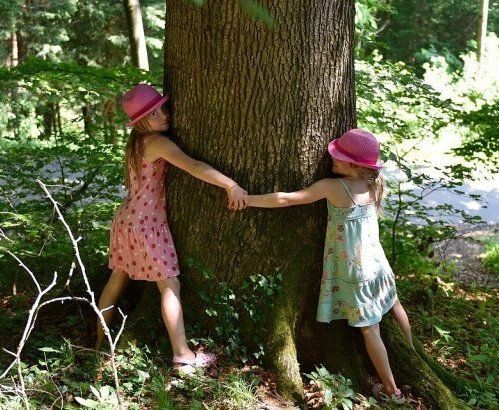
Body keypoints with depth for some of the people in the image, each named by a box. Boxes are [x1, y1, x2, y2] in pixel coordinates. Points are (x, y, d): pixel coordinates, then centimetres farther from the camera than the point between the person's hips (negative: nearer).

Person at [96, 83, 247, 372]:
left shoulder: (135, 143, 9)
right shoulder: (159, 143, -18)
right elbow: (193, 166, -32)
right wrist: (231, 185, -33)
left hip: (126, 219, 9)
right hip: (148, 224, -9)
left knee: (117, 281, 18)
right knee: (170, 286, -3)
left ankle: (100, 342, 30)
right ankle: (183, 355, 0)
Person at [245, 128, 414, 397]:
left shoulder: (332, 187, -22)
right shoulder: (375, 184, -5)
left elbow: (286, 199, -18)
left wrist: (248, 199, -8)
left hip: (354, 272, -6)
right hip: (376, 263, 7)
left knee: (370, 330, 5)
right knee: (393, 305, 28)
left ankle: (392, 389, 15)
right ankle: (411, 353, 50)